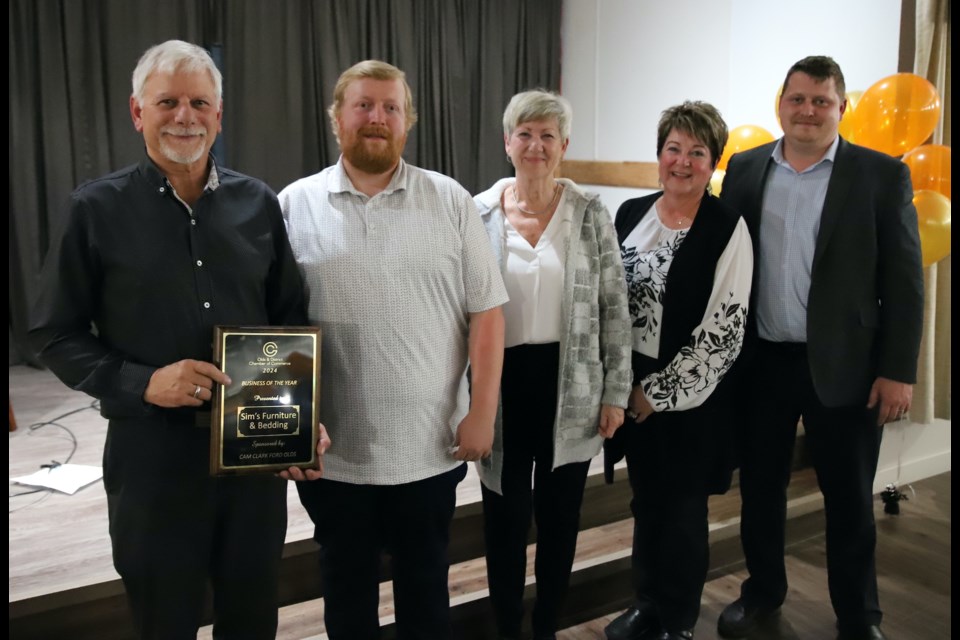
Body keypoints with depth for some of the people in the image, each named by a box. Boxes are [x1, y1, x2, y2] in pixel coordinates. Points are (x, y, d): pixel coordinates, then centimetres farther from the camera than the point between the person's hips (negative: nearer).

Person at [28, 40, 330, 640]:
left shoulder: (258, 203, 3)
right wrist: (143, 383, -17)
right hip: (152, 453, -2)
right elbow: (55, 334, -1)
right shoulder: (98, 208, -3)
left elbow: (292, 319, 8)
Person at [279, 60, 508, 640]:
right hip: (332, 449, 1)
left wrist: (482, 412, -7)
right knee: (347, 584, 20)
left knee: (426, 581, 19)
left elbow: (486, 312, -2)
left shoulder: (450, 201, -2)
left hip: (431, 445, 0)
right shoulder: (295, 206, -1)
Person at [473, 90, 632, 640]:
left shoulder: (591, 214, -2)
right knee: (505, 515, 10)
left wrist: (617, 391, -3)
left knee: (560, 513, 13)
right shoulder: (479, 213, -1)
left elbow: (615, 309, 0)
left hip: (572, 386, 0)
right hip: (502, 383, 0)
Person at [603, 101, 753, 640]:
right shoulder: (631, 214, 4)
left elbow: (725, 327, -14)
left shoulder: (728, 227, -11)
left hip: (692, 392, -4)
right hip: (633, 387, 5)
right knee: (646, 499, 17)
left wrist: (660, 390, -12)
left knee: (683, 508, 9)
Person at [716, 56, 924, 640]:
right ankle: (763, 590, 37)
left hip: (843, 366, -2)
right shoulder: (745, 169, 4)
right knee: (760, 487, 15)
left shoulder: (882, 175, -3)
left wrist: (898, 371, -8)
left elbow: (905, 281, -4)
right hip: (760, 362, 3)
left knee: (850, 498, 11)